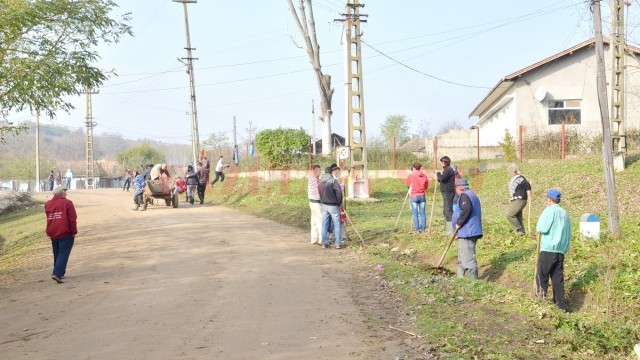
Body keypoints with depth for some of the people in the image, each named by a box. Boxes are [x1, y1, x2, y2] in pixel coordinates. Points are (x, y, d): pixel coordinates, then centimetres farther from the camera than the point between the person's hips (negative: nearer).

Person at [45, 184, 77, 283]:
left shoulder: (48, 204, 10)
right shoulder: (67, 203, -9)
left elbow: (48, 219, 15)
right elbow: (72, 219, -11)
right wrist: (74, 232, -4)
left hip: (52, 234, 6)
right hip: (65, 233, -6)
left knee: (57, 254, 18)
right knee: (63, 254, -5)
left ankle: (60, 273, 27)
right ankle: (57, 274, -17)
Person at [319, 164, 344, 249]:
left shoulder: (321, 180, 7)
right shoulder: (333, 180, -16)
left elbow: (319, 192, 10)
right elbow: (339, 192, -20)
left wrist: (323, 200, 13)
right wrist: (339, 203, -6)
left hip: (324, 205, 6)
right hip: (333, 206, -6)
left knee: (324, 225, 10)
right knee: (337, 224, 3)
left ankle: (324, 243, 13)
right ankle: (338, 244, 4)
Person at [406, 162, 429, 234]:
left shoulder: (411, 176, -5)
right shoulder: (424, 176, 3)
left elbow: (408, 185, 10)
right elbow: (426, 187, 10)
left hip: (414, 197, -3)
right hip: (422, 196, 3)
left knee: (415, 214, 1)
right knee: (422, 213, 7)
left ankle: (417, 229, 1)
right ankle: (423, 229, 9)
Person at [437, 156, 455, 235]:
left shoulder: (448, 170, -12)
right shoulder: (447, 169, 20)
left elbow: (442, 178, -24)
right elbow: (442, 180, 24)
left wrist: (438, 173, -7)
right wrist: (439, 178, 6)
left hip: (448, 192, -11)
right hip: (446, 192, 11)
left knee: (448, 210, -10)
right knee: (446, 211, 15)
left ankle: (451, 230, -10)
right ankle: (448, 229, 22)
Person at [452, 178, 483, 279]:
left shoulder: (464, 196, -11)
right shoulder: (472, 195, 21)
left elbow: (466, 210, -29)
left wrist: (459, 223, -18)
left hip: (467, 232, -11)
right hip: (473, 231, 11)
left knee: (467, 257, -10)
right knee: (462, 256, 20)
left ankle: (473, 280, -10)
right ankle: (461, 277, 28)